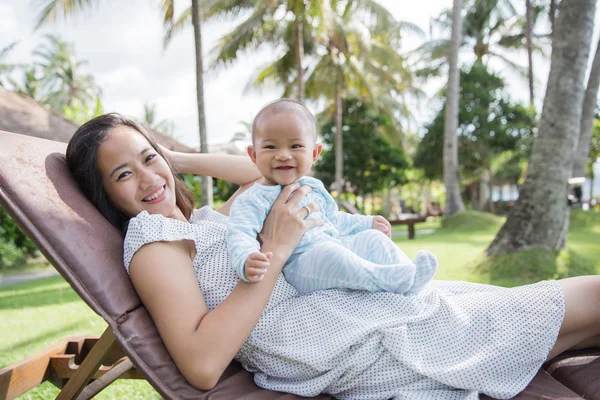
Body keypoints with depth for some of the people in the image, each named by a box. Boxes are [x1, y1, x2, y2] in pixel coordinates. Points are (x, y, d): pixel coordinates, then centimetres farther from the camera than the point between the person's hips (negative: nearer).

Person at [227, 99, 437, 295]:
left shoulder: (313, 187, 15)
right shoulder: (254, 200, -8)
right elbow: (240, 236, -22)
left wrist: (368, 223, 28)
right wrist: (246, 261, -44)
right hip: (298, 267, -8)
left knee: (372, 237, 3)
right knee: (328, 253, -34)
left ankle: (409, 276, -12)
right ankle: (386, 278, -29)